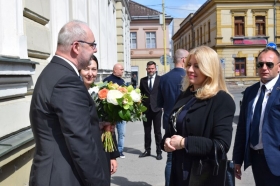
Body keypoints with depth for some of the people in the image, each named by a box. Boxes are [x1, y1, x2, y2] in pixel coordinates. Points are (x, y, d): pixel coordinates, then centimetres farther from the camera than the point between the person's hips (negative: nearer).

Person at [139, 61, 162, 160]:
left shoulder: (160, 79, 0)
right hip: (146, 109, 3)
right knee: (147, 131, 11)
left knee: (157, 131, 3)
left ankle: (159, 152, 11)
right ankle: (147, 150, 21)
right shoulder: (143, 80, 10)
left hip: (156, 108, -3)